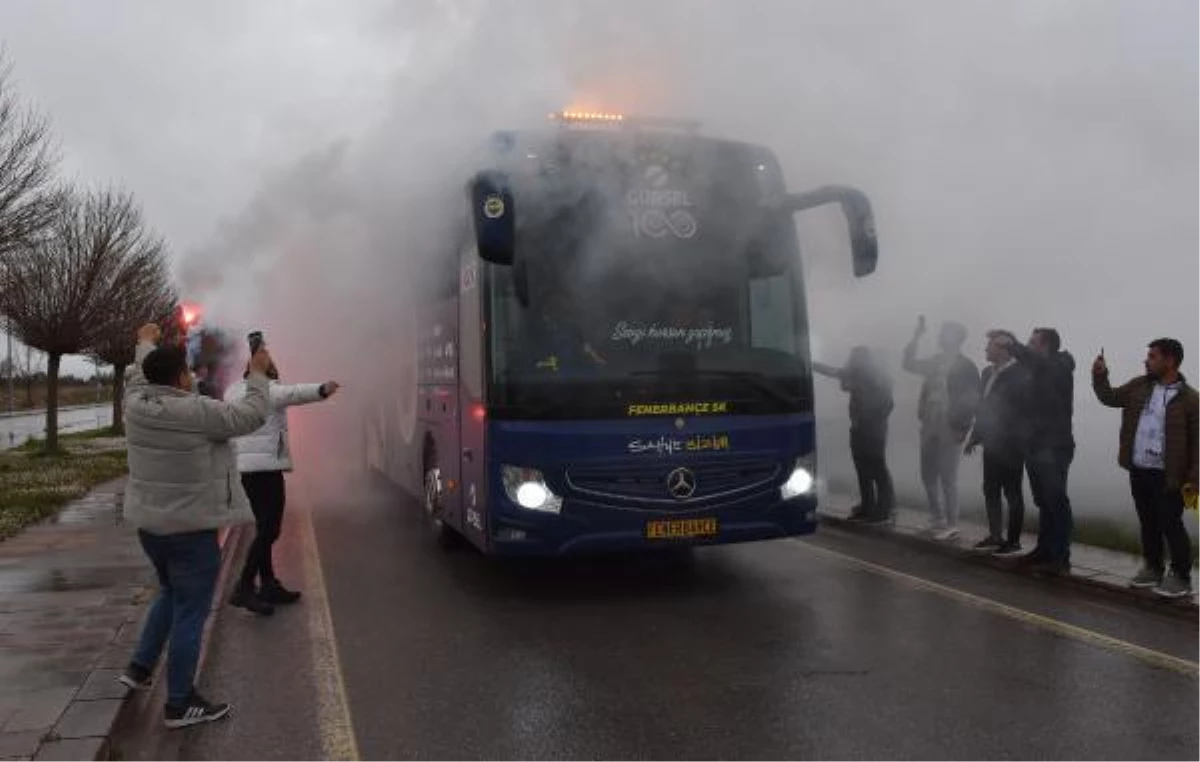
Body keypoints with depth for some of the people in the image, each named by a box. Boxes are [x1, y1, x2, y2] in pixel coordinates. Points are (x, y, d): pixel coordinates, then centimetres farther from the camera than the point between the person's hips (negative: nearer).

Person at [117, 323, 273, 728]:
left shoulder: (136, 404, -2)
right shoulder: (197, 412, -22)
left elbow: (139, 375, 21)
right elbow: (250, 416, -12)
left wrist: (145, 343, 39)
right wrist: (258, 374, 3)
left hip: (148, 523, 8)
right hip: (191, 529, -8)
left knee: (170, 594, 30)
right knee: (189, 613, 3)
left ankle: (139, 667, 33)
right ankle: (180, 704, 11)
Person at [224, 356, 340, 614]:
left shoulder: (233, 391, 16)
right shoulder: (267, 389, -10)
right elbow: (293, 393, -31)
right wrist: (322, 390, -49)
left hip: (242, 466, 9)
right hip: (265, 465, -9)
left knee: (264, 527, 15)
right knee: (269, 530, -8)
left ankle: (269, 585, 20)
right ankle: (244, 588, -12)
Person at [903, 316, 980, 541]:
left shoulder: (966, 367, -7)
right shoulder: (934, 362, 12)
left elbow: (972, 400, -10)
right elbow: (909, 363, 19)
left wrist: (961, 427, -17)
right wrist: (917, 335, 12)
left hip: (950, 430, -7)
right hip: (929, 427, 7)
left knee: (947, 478, -3)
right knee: (928, 476, 12)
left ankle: (951, 525, 6)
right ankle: (937, 519, 25)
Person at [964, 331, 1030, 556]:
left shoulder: (1020, 374, -12)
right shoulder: (988, 373, 11)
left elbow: (1025, 410, -14)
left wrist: (1020, 441, -17)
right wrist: (975, 436, 13)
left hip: (1011, 446, -8)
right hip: (991, 444, 8)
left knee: (1012, 493, 1)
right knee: (990, 491, 12)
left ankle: (1013, 541, 9)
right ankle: (995, 536, 23)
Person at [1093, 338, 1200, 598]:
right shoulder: (1138, 386, 6)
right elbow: (1110, 398, 17)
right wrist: (1100, 376, -1)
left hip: (1168, 476, -6)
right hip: (1139, 471, 6)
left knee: (1170, 525, -1)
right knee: (1148, 523, 16)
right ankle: (1153, 568, 29)